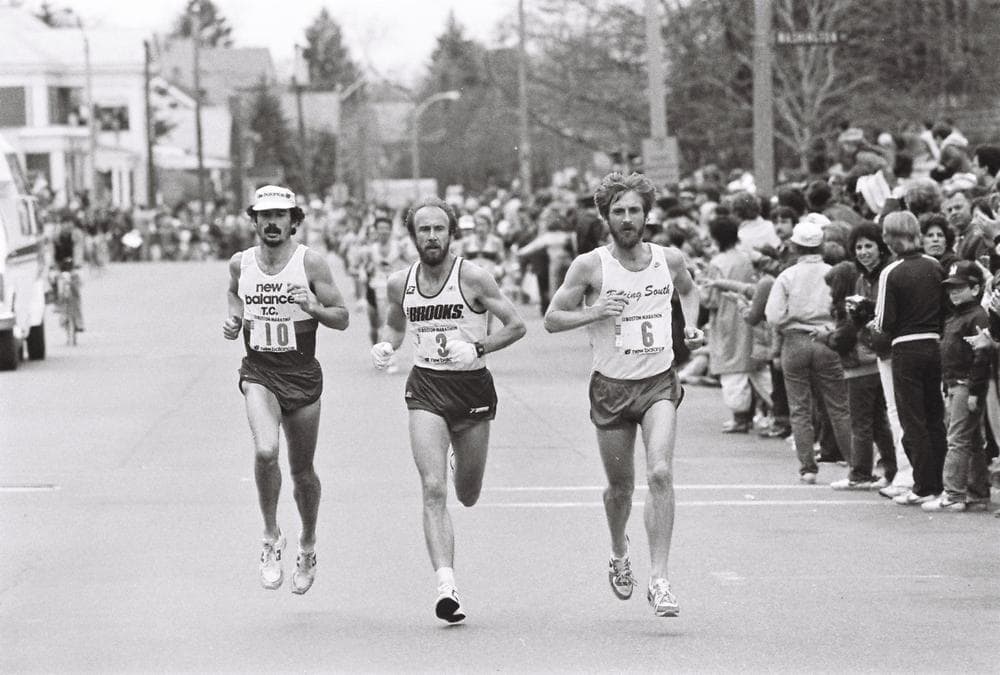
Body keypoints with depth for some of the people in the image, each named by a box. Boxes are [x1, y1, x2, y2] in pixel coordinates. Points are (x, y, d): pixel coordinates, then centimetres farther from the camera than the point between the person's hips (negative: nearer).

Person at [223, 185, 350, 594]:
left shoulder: (310, 263, -7)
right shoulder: (240, 264, 1)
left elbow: (342, 318, -4)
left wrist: (313, 307, -24)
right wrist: (234, 322, 3)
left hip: (302, 376, 0)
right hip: (258, 373, 0)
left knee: (302, 472, 10)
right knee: (265, 451, -26)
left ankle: (308, 546, 35)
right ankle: (271, 538, -8)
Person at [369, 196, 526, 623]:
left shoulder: (474, 279, -8)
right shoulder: (400, 284, 3)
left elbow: (516, 326, -5)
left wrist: (478, 348, -19)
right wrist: (386, 347, 1)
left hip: (472, 387, -1)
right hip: (425, 388, 1)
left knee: (467, 495, 13)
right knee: (433, 489, -16)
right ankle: (446, 586, -23)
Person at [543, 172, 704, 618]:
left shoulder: (670, 259, 1)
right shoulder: (590, 266, -7)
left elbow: (688, 290, 24)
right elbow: (552, 319, -3)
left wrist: (690, 326, 6)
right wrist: (593, 313, -19)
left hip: (659, 382, 0)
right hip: (611, 387, 0)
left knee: (660, 474, -19)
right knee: (621, 486, 11)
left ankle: (659, 581, -18)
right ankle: (619, 553, 43)